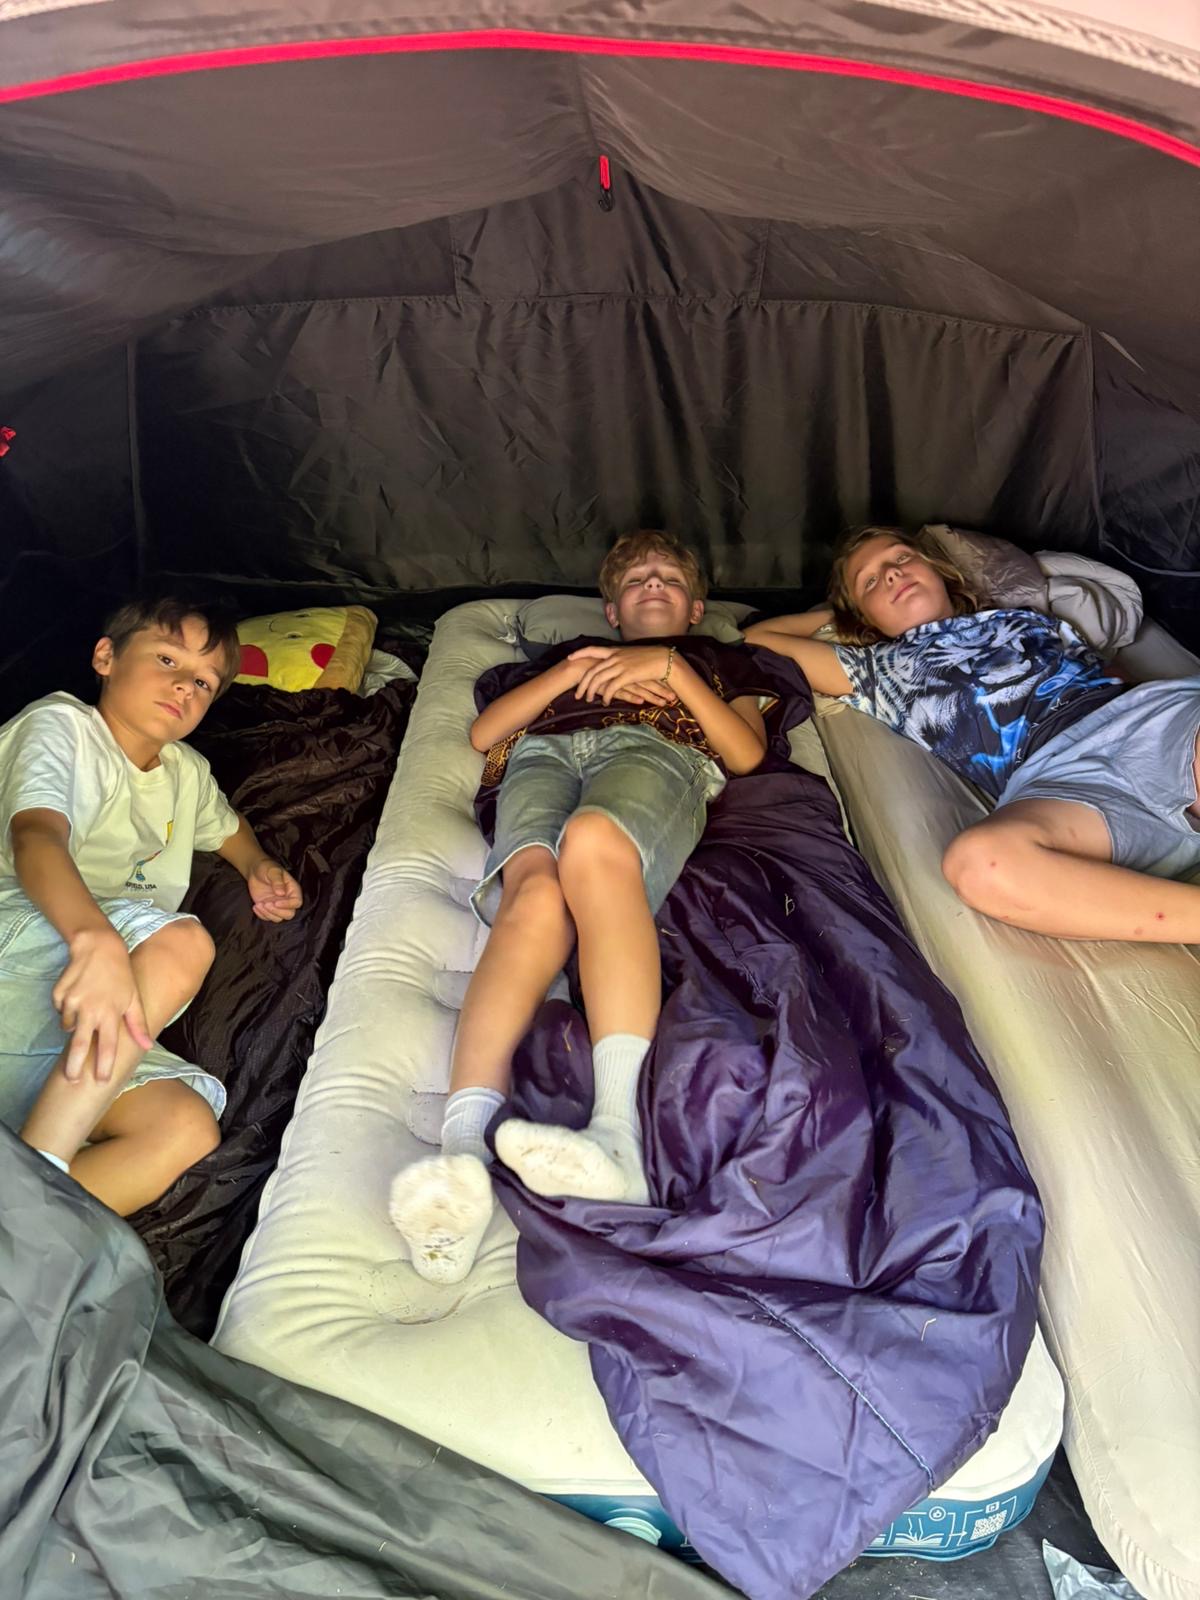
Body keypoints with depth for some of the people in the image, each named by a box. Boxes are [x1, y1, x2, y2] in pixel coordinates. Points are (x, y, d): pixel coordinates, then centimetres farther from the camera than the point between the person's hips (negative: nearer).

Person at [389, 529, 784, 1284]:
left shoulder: (721, 658, 39)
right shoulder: (569, 648, 43)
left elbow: (747, 752, 17)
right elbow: (485, 731, 25)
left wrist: (670, 668, 9)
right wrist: (577, 671, 14)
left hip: (656, 753, -2)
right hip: (542, 754, 2)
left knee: (592, 842, -41)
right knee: (536, 895, -35)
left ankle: (619, 1130, -57)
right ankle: (461, 1151, -55)